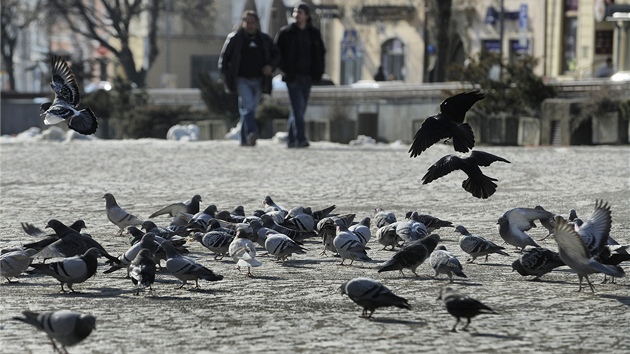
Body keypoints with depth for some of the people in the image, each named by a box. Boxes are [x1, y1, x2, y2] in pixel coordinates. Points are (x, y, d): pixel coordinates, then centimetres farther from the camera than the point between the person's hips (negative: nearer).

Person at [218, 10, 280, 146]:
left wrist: (271, 66, -3)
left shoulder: (265, 39, 10)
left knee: (250, 109, 8)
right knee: (248, 106, -22)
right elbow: (224, 58, 5)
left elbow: (276, 55, 18)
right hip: (242, 79, -4)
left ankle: (244, 139, 17)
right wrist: (227, 77, -6)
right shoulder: (234, 38, 1)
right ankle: (252, 133, -34)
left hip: (258, 81, 4)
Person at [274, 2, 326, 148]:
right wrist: (283, 69, -10)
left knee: (300, 109, 10)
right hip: (293, 76, -4)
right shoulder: (285, 32, -1)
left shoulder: (314, 33, 9)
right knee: (298, 108, -15)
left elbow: (321, 52, 17)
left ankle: (291, 139, 20)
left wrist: (318, 71, 5)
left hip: (307, 76, 4)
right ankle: (300, 139, -19)